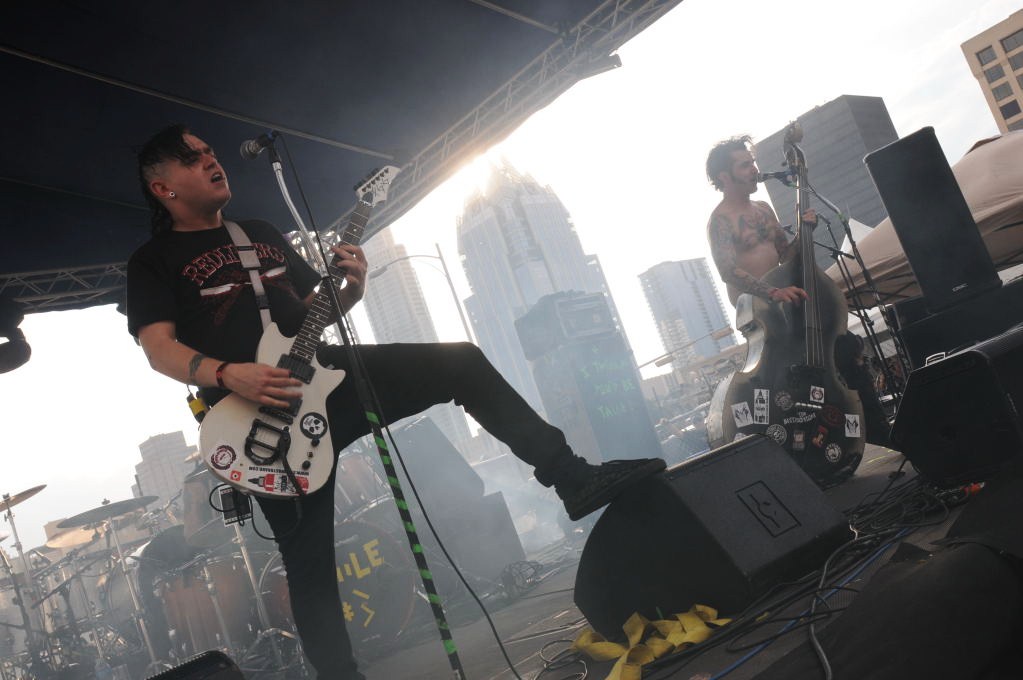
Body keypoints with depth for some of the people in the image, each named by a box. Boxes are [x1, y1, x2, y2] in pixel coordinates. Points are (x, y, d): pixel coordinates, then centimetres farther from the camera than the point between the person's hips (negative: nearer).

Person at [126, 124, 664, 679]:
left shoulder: (261, 232, 22)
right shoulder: (154, 260, 6)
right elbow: (159, 348, -8)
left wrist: (350, 290, 1)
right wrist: (227, 375, -27)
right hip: (261, 413, -4)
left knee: (460, 362, -8)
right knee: (308, 561, -6)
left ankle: (573, 478, -6)